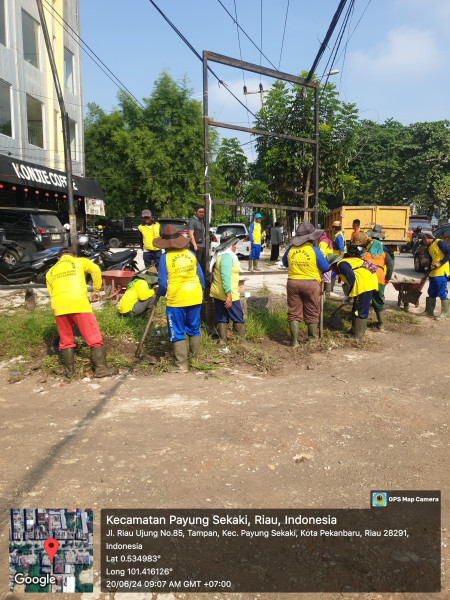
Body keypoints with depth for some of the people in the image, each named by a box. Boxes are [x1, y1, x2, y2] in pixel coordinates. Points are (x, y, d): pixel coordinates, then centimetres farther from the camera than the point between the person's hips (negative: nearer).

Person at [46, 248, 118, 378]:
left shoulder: (50, 272, 29)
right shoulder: (80, 261, 22)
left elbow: (52, 293, 20)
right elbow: (95, 270, 3)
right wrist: (96, 290, 10)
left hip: (58, 306, 3)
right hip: (78, 302, -3)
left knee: (66, 340, 17)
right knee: (94, 337, 4)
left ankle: (69, 370, 21)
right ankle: (101, 368, 5)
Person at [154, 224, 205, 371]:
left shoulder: (165, 257, -8)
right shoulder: (191, 254, 4)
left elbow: (162, 282, -6)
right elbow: (200, 275, 10)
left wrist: (160, 293, 14)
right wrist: (201, 289, 25)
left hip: (176, 299, -4)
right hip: (194, 297, 4)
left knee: (177, 333, 6)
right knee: (194, 330, 17)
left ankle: (182, 364, 6)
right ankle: (195, 359, 25)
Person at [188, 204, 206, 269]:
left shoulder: (201, 221, 20)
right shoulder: (192, 221, -6)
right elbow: (191, 234, -15)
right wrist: (194, 245, -24)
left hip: (203, 246, 8)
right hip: (197, 246, -8)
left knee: (203, 264, 10)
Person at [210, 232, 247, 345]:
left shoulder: (218, 255, 13)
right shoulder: (227, 257, -17)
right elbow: (225, 276, -26)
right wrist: (229, 294, -28)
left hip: (217, 293, 9)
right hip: (227, 294, -9)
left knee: (222, 318, 12)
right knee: (238, 318, 1)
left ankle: (223, 340, 16)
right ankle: (241, 341, 7)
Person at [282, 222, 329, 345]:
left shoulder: (290, 249, -1)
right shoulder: (315, 251, -11)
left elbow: (285, 263, 15)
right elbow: (325, 268, -2)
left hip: (293, 283, 3)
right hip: (311, 284, -2)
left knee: (294, 313, 8)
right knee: (312, 313, 11)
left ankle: (294, 341, 10)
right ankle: (312, 340, 20)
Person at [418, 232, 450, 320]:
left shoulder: (439, 243, -9)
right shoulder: (429, 247, 17)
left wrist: (440, 263, -21)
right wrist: (427, 273, 20)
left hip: (441, 272, -9)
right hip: (433, 273, 9)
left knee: (442, 293, -5)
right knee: (431, 293, 13)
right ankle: (429, 311, 22)